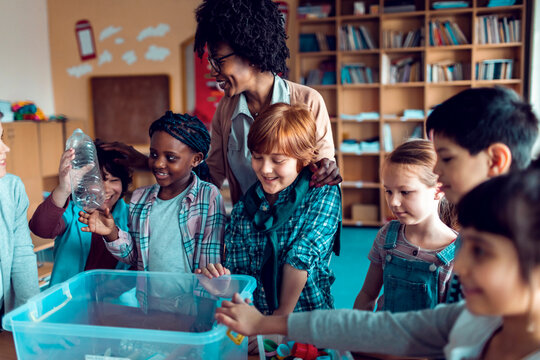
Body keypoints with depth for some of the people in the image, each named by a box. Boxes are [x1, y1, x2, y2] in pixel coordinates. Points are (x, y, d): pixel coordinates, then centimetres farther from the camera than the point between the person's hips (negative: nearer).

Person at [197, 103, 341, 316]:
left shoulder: (324, 195, -4)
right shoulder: (243, 208, 5)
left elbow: (302, 257, -11)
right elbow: (238, 269, 7)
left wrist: (282, 315, -14)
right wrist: (221, 276, -14)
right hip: (253, 316, 3)